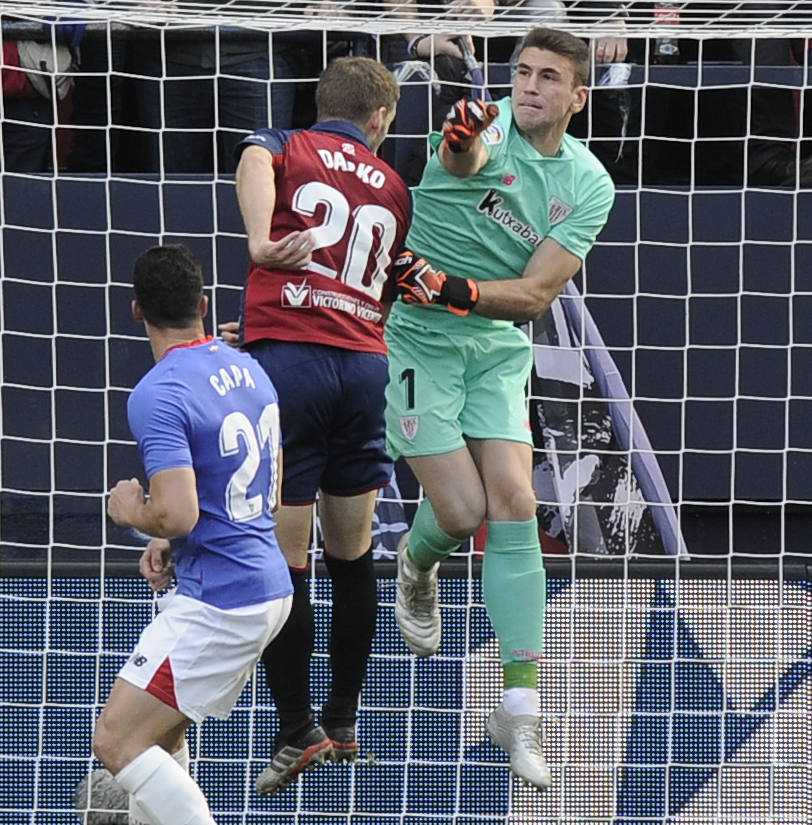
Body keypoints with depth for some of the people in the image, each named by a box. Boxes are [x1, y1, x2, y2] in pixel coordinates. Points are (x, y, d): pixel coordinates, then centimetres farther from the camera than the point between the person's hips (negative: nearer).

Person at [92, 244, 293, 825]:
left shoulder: (157, 395, -19)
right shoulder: (249, 370, 9)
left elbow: (177, 513, -28)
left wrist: (131, 511, -6)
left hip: (220, 602, -10)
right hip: (269, 585, 10)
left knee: (117, 742, -10)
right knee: (159, 732, 23)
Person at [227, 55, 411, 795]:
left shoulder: (281, 147, 10)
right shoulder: (394, 189, 20)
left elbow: (255, 159, -16)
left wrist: (261, 242, -29)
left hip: (286, 361, -4)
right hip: (365, 366, 4)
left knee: (282, 561, 0)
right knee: (352, 555, 17)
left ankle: (298, 733, 2)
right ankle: (343, 724, 24)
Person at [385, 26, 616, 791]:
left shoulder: (589, 184, -4)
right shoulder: (486, 127, -12)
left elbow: (536, 293, -12)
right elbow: (464, 162, -38)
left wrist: (457, 290, -28)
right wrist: (462, 143, -62)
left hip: (498, 349, 3)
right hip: (417, 344, -3)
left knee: (514, 504, -9)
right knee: (463, 510, -9)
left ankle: (519, 707, -6)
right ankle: (415, 565, 31)